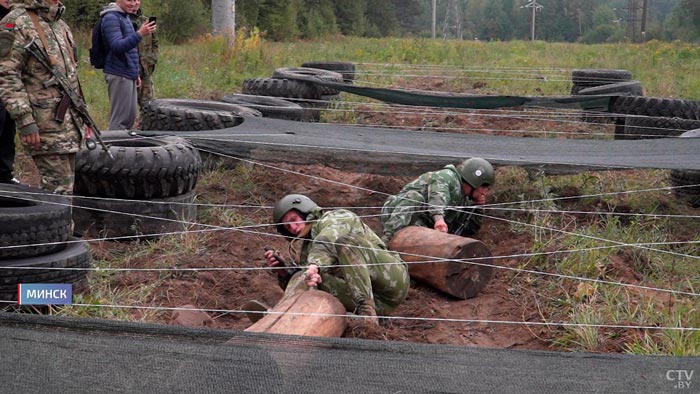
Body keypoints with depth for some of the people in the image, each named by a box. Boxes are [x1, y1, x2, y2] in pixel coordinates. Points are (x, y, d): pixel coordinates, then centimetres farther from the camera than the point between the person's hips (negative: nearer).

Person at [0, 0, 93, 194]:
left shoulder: (60, 25, 18)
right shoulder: (16, 23, -9)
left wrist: (83, 116, 21)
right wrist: (25, 122, -20)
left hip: (70, 125, 8)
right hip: (45, 125, -8)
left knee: (65, 186, 11)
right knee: (59, 191, -10)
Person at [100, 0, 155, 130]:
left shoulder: (125, 17, 18)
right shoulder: (111, 18, -12)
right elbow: (117, 46, -23)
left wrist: (135, 73, 23)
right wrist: (139, 34, -34)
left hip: (128, 75, 9)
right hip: (118, 75, -9)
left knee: (130, 116, 13)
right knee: (120, 118, -8)